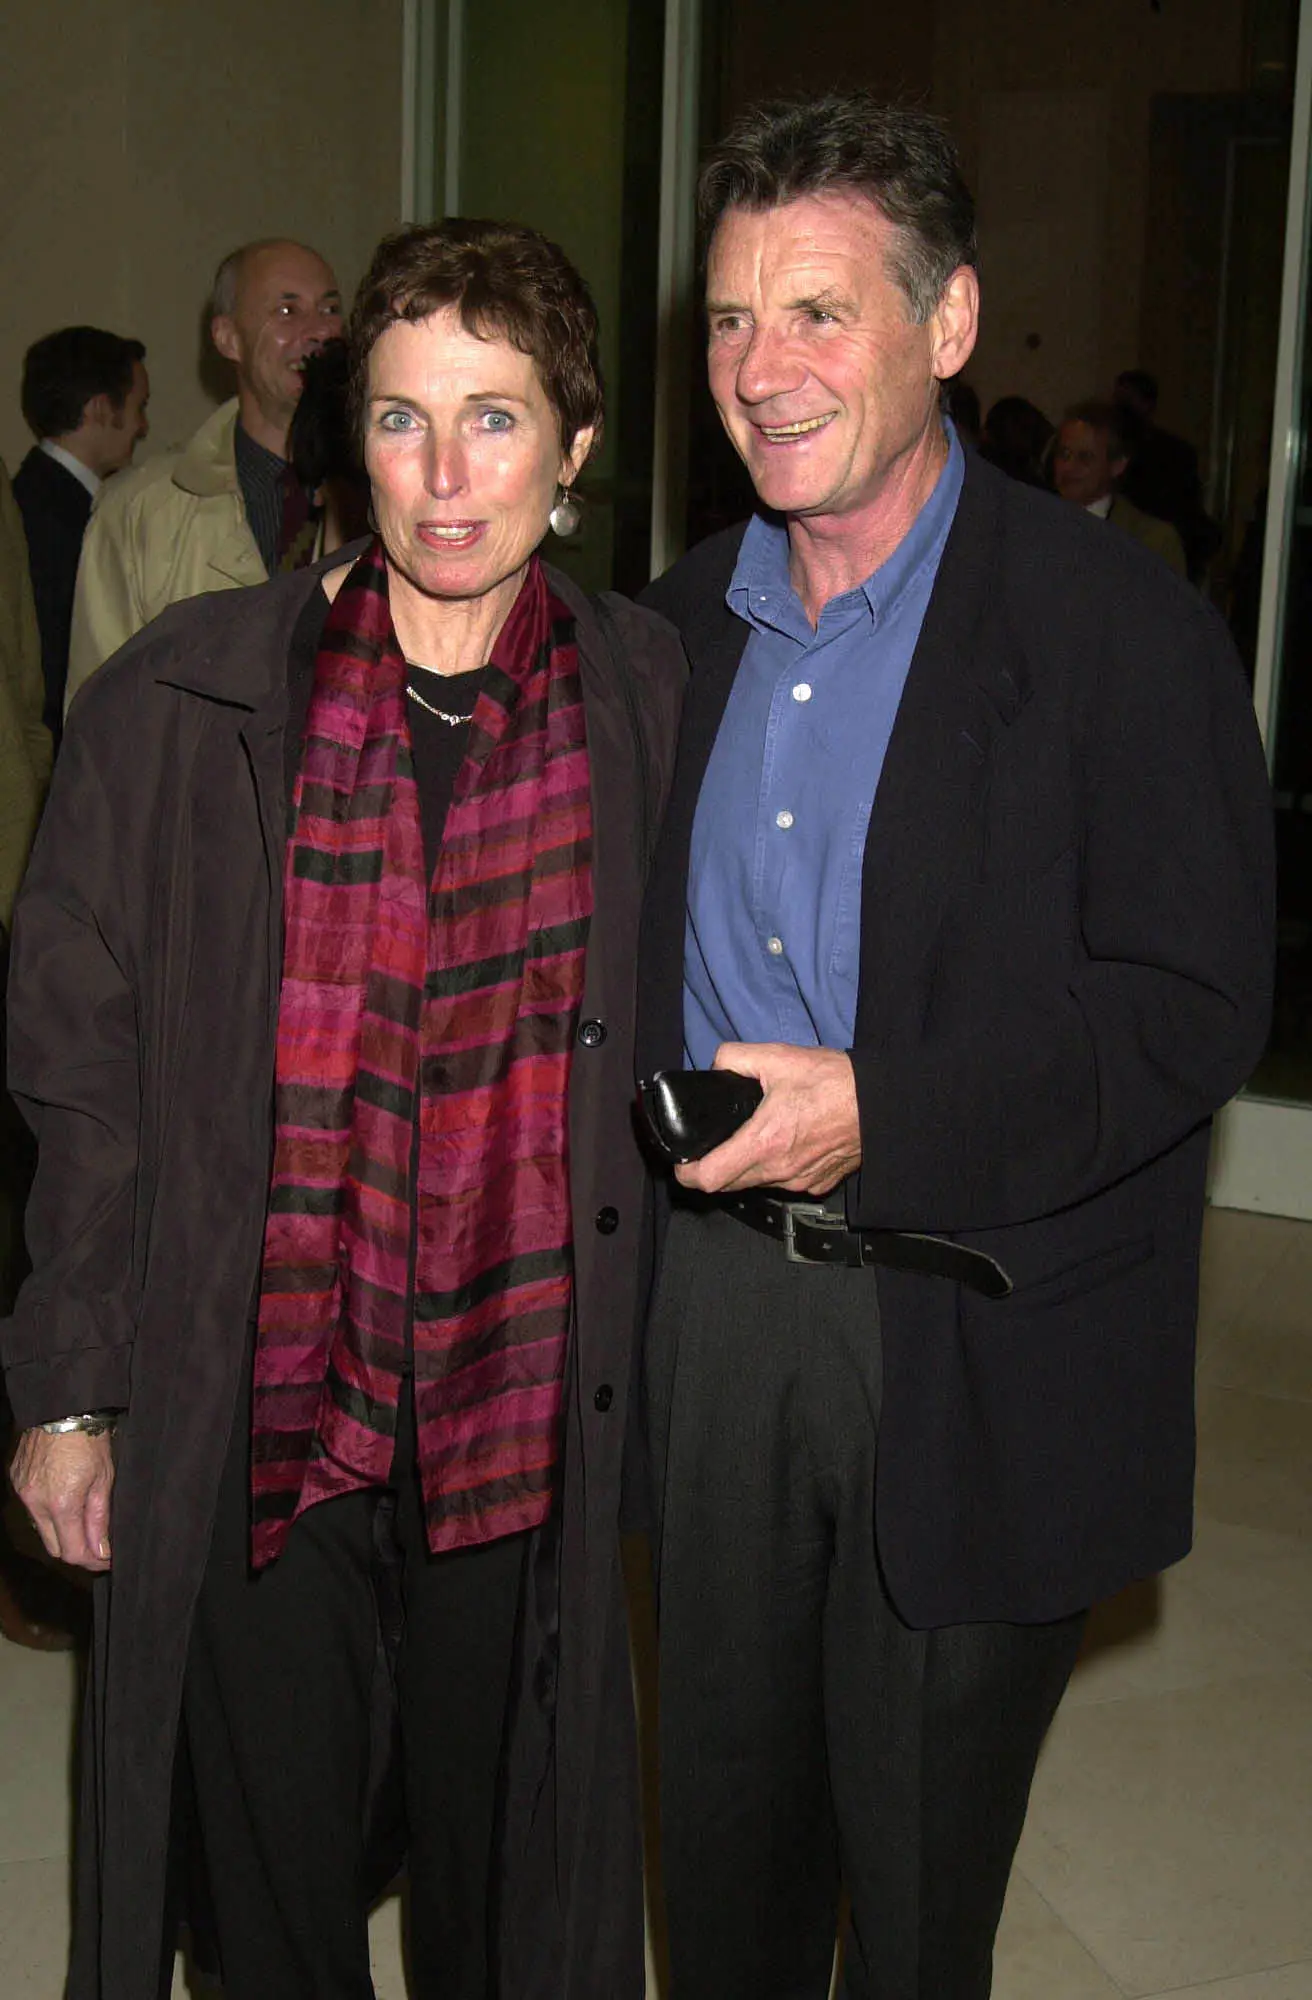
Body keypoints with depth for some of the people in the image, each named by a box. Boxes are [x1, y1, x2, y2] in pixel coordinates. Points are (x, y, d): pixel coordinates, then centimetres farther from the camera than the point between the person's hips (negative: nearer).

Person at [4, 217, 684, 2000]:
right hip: (252, 1402, -1)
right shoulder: (181, 705, -8)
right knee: (275, 1834, 15)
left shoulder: (649, 701, -3)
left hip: (525, 1401, 1)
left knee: (504, 1840, 19)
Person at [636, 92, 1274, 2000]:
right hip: (712, 1304, 5)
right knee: (722, 1820, 20)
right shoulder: (687, 623, 7)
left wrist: (880, 1111, -24)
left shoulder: (1120, 627, -11)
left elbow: (1195, 1004, -15)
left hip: (977, 1343, -5)